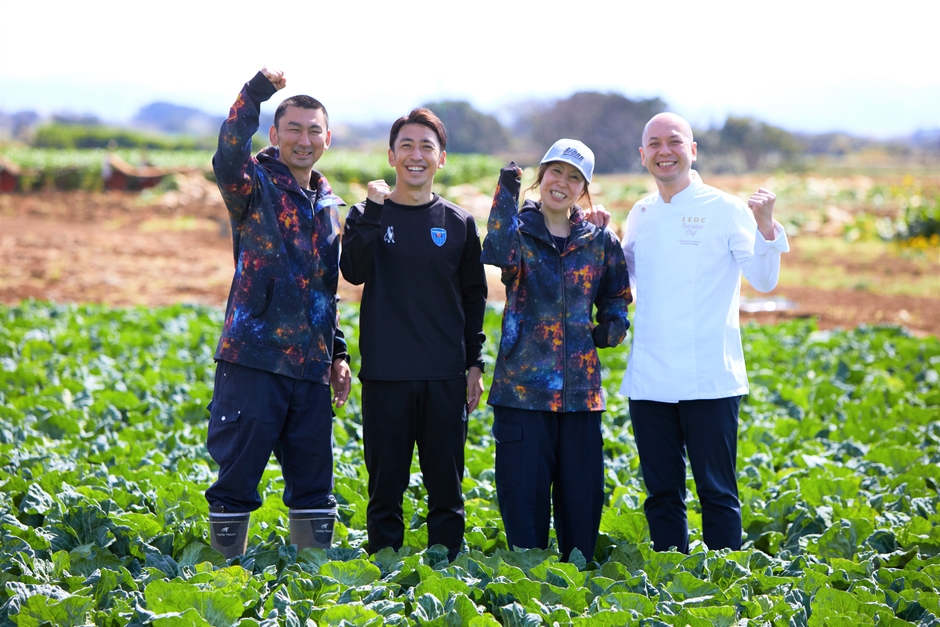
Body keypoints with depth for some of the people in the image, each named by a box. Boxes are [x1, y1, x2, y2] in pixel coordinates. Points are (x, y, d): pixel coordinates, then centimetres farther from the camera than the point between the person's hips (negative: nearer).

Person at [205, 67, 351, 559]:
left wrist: (337, 353, 19)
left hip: (310, 369, 6)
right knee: (238, 474, -1)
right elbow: (228, 159, -27)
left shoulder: (328, 204, 17)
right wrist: (255, 94, -36)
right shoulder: (256, 186, -2)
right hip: (253, 358, -6)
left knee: (313, 480, 10)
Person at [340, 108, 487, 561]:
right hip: (385, 374, -1)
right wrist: (374, 209, -17)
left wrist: (475, 363, 6)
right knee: (385, 485, 3)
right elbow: (354, 271, -14)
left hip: (446, 376, 1)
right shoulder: (367, 215, 5)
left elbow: (473, 298, 13)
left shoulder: (459, 224, 9)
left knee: (446, 486, 4)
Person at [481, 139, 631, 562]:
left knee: (582, 492, 6)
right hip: (523, 383, -2)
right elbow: (499, 254, -22)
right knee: (523, 488, 0)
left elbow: (616, 297, 19)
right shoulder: (518, 229, 2)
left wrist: (612, 326, 0)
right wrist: (506, 195, -27)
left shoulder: (599, 240, 9)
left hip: (580, 386, 3)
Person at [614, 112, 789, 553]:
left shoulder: (724, 209, -3)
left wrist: (766, 226, -24)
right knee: (662, 494, 10)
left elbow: (763, 281, -10)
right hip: (649, 381, 5)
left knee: (717, 493, 0)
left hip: (709, 381, -5)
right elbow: (624, 282, 23)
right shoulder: (640, 215, 12)